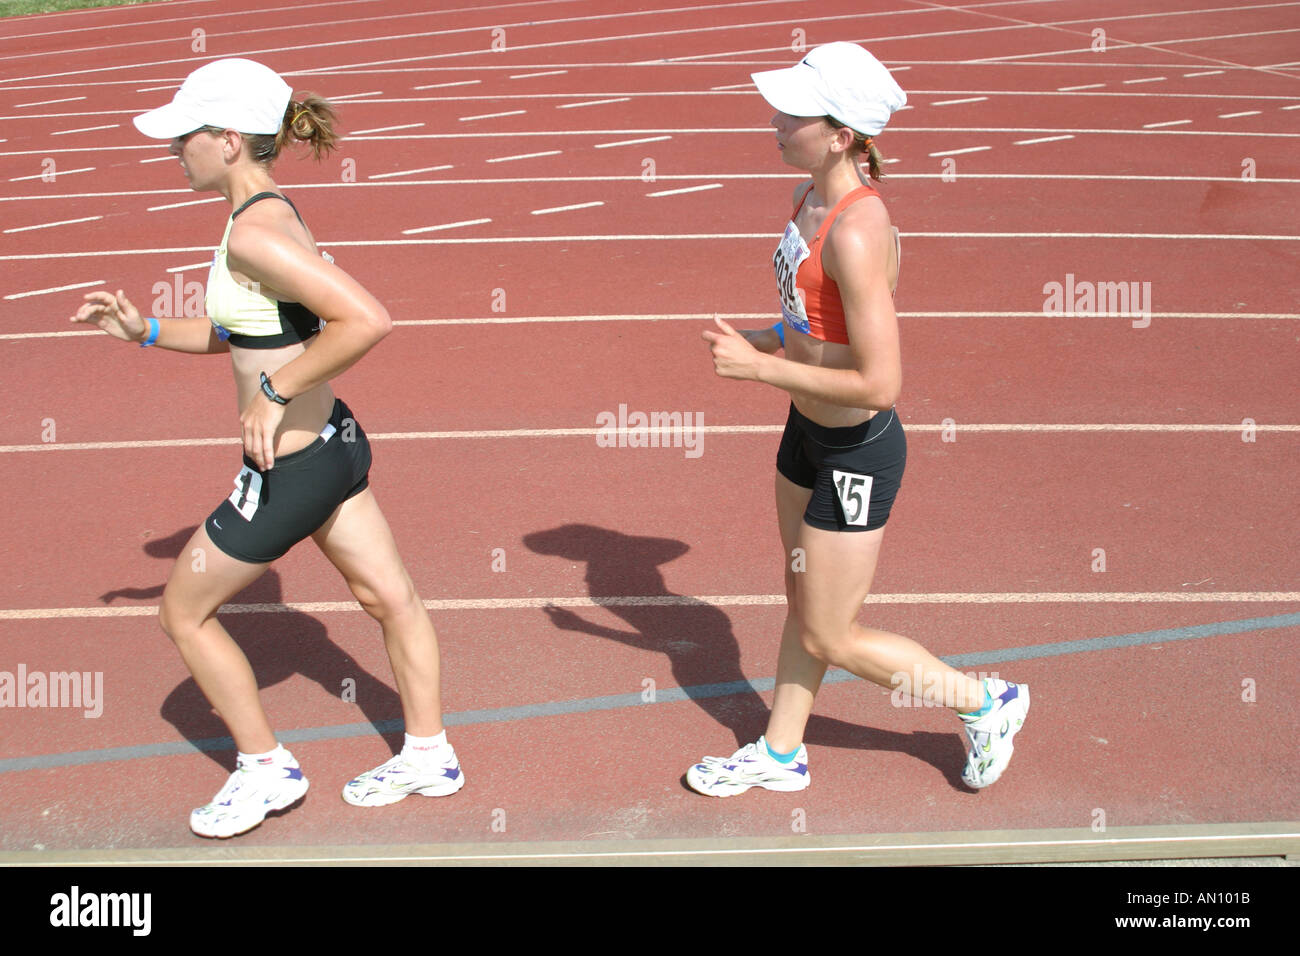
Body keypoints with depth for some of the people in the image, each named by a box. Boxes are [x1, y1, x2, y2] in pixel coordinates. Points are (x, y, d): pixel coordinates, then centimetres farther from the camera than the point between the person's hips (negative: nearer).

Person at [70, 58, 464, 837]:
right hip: (334, 440, 9)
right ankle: (430, 755, 35)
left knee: (184, 614, 11)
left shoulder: (254, 232, -24)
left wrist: (274, 391, -26)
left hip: (288, 468, -9)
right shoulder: (274, 213, 6)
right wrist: (146, 332, 10)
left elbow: (367, 319, -34)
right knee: (390, 598, 18)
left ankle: (266, 769, 24)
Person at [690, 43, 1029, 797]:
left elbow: (880, 384, -31)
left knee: (830, 640, 8)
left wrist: (758, 366, -24)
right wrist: (759, 341, 0)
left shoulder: (857, 234, -30)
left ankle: (986, 703, 28)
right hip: (808, 432, 9)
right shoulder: (814, 196, -1)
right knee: (803, 606, 23)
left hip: (856, 455, -9)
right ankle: (781, 755, 42)